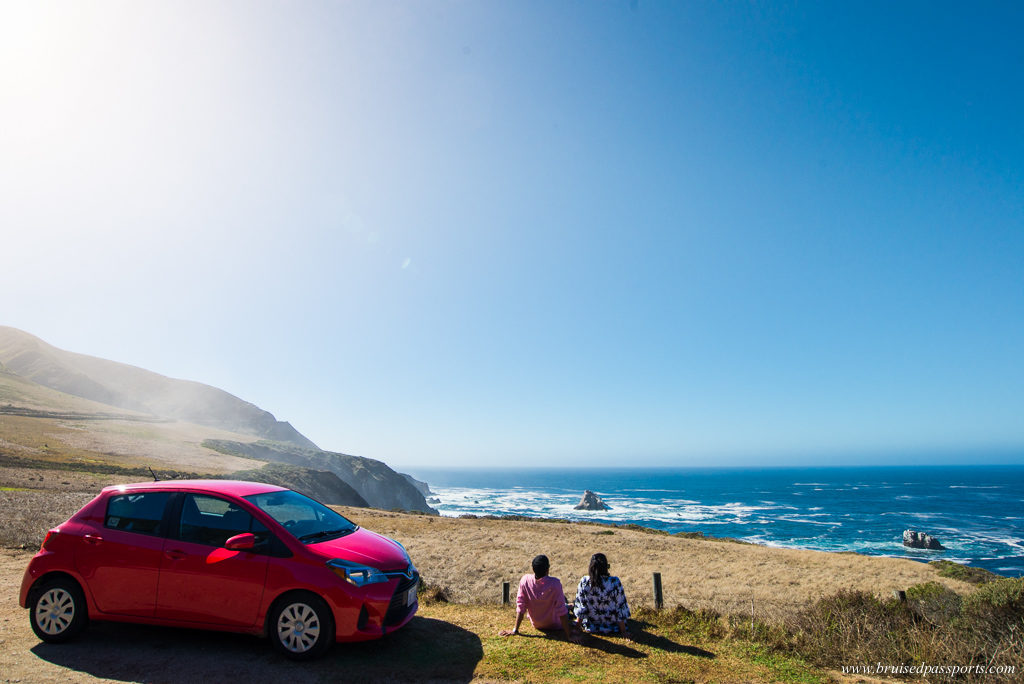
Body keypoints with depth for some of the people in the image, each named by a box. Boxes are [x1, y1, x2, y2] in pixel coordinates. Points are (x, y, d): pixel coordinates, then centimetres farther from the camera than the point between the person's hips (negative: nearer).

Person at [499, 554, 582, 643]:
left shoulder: (525, 580, -24)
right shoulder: (555, 583, -33)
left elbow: (520, 607, -17)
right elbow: (561, 610, -28)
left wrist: (515, 630, -8)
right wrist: (569, 634, -19)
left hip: (535, 624, 3)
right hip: (554, 625, -3)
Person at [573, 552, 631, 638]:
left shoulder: (584, 582, -19)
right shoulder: (615, 582, -22)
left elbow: (581, 606, -10)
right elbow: (621, 606, -14)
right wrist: (623, 631, -2)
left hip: (591, 626, 1)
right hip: (611, 626, 0)